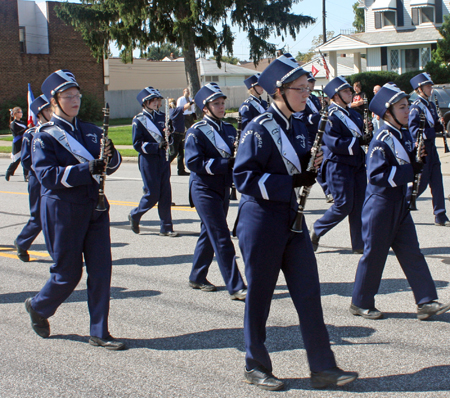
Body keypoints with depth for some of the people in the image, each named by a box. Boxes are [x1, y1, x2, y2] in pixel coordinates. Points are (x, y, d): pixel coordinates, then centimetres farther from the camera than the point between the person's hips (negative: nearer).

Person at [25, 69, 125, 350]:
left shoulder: (91, 131, 10)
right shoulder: (45, 136, -7)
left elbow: (112, 166, 9)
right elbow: (48, 176, -17)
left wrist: (111, 155, -14)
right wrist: (87, 169, -26)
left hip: (95, 208, 5)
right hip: (63, 210, -5)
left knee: (101, 269, 2)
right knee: (69, 272, 4)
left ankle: (100, 333, 11)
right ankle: (39, 307, 33)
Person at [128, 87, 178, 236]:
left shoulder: (161, 117, 11)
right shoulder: (138, 120, -5)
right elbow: (137, 144, -10)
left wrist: (169, 137, -8)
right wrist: (157, 146, -20)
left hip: (163, 159, 5)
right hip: (148, 160, -5)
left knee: (165, 194, 3)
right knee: (152, 194, -3)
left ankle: (166, 228, 8)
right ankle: (134, 215, 22)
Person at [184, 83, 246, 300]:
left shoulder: (229, 129, 11)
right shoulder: (196, 132, -11)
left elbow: (237, 157, 16)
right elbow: (193, 162, -20)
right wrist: (225, 164, -25)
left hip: (223, 189, 7)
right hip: (204, 190, -7)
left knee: (209, 234, 16)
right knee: (222, 239, -9)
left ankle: (197, 277, 31)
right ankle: (236, 287, -7)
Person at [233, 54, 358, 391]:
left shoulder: (298, 128, 10)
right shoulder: (259, 129, -14)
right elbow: (243, 177, -20)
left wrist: (311, 165, -3)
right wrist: (292, 183, -23)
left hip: (291, 218, 7)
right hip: (261, 221, -7)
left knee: (309, 293, 4)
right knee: (259, 296, 5)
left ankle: (323, 368, 9)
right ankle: (256, 367, 20)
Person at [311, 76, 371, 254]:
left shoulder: (353, 113, 14)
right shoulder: (331, 116, -12)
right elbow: (334, 143, -21)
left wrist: (367, 133, 0)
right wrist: (358, 142, -21)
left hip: (357, 164, 8)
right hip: (338, 165, -8)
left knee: (359, 204, 5)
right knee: (344, 205, -6)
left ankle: (359, 244, 12)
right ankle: (317, 230, 16)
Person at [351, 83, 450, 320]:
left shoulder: (404, 135, 8)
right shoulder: (381, 140, -17)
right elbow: (377, 175, -24)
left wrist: (417, 158, -6)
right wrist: (410, 171, -24)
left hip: (399, 204, 8)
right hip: (380, 204, -8)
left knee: (411, 253, 7)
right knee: (375, 254, 2)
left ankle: (426, 302, 10)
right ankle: (360, 304, 16)